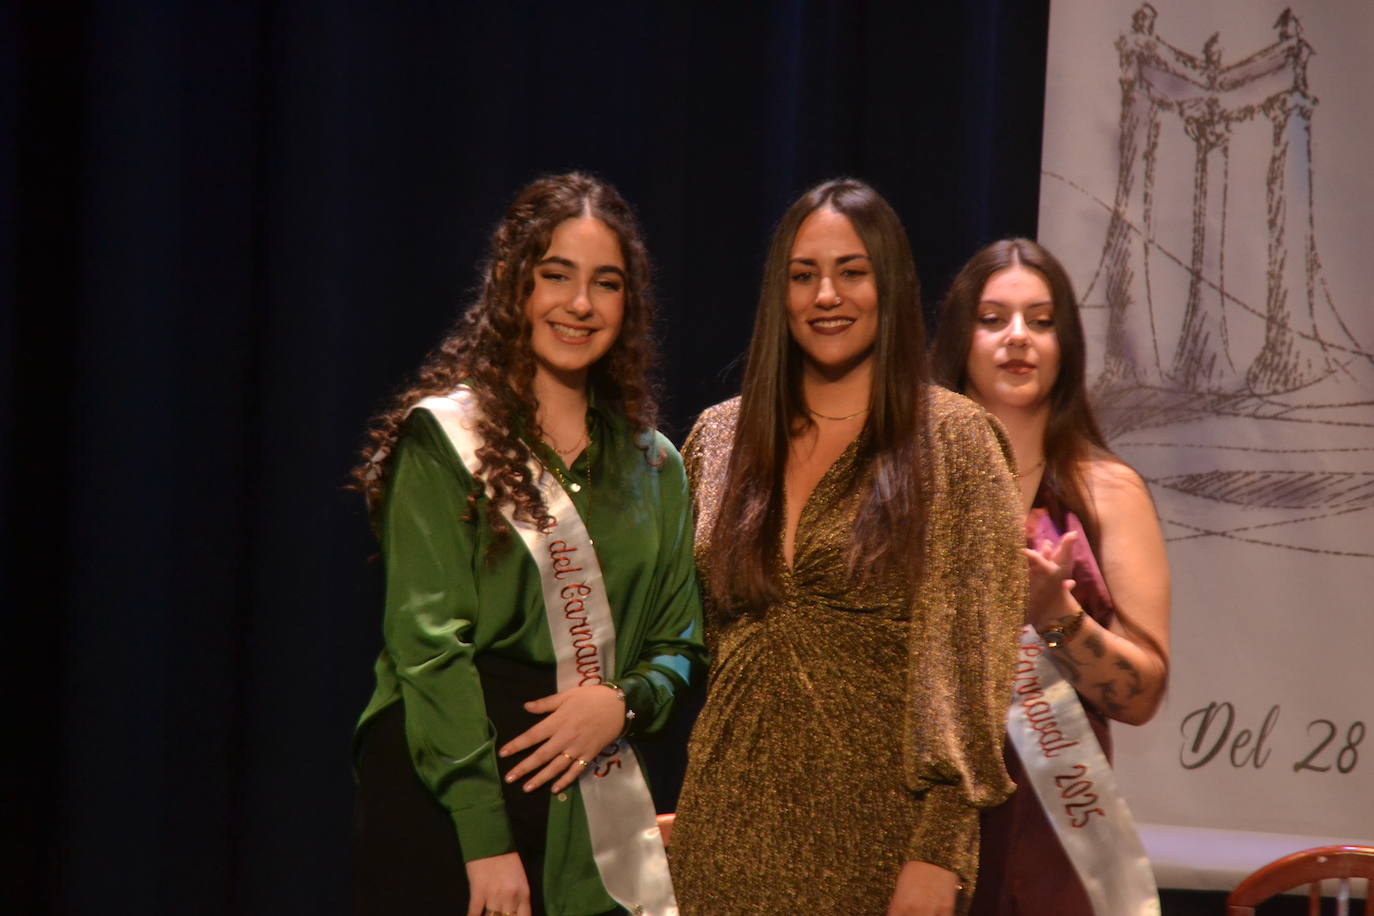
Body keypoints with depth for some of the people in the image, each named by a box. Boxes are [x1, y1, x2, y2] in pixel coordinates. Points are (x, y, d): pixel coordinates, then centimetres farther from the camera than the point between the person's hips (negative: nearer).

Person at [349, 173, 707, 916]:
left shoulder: (653, 465, 12)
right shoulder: (444, 437, -4)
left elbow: (677, 644, 16)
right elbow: (428, 642, -11)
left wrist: (623, 701, -7)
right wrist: (485, 840, -18)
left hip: (589, 810, 5)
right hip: (443, 801, -4)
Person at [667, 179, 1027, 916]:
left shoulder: (953, 439, -3)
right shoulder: (719, 438, 9)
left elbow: (971, 654, -9)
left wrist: (939, 853, -15)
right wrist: (681, 809, 8)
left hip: (877, 820, -3)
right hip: (733, 819, 4)